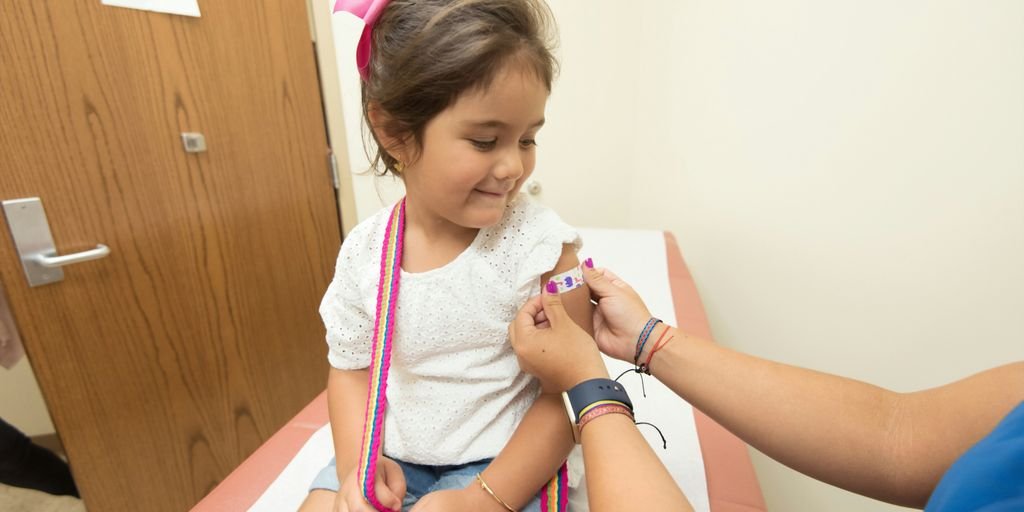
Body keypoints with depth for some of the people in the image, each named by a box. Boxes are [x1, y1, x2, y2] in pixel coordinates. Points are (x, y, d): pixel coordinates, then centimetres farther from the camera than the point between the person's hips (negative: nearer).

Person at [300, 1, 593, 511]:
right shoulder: (365, 250, -9)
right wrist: (355, 462, -10)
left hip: (504, 464, -3)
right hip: (390, 457, 4)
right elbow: (350, 366, 4)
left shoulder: (541, 246, -20)